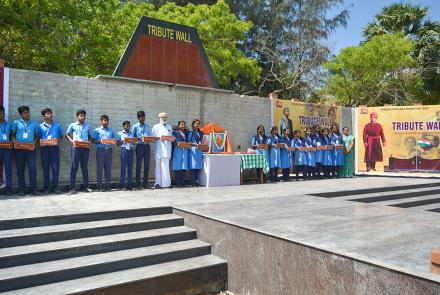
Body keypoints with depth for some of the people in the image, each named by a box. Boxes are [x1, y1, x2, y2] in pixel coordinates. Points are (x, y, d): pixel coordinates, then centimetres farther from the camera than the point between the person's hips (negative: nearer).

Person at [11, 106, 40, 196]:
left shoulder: (34, 124, 13)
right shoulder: (16, 123, 10)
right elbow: (12, 135, 10)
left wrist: (34, 143, -4)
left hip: (30, 149, 0)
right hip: (19, 149, 0)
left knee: (33, 168, -7)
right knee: (20, 169, 3)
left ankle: (33, 189, -4)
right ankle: (21, 189, 9)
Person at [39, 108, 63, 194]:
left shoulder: (57, 126, 10)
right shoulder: (41, 126, 8)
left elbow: (61, 136, 13)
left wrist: (58, 140, -7)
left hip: (55, 147, 0)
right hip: (45, 148, 0)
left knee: (56, 168, -2)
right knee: (46, 168, 4)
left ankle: (55, 186, 6)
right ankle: (47, 187, 11)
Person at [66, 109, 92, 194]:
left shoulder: (87, 126, 12)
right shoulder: (72, 125, 5)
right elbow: (67, 135, 10)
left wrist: (89, 142, 0)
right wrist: (72, 141, -7)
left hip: (86, 148, 3)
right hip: (76, 148, -3)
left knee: (84, 167, 8)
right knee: (74, 167, -1)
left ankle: (86, 186, 13)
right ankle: (72, 188, 2)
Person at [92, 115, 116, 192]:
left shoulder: (111, 130, 16)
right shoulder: (97, 130, 6)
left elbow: (114, 139, 16)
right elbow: (93, 140, 1)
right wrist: (100, 141, -17)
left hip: (109, 150, 3)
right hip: (100, 150, -3)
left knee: (108, 168, 4)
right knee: (99, 168, -3)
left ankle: (107, 185, 9)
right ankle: (99, 186, 0)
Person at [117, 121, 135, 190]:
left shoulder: (132, 133, 17)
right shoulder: (120, 133, 9)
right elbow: (118, 143, 5)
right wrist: (122, 141, -13)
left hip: (131, 150, 3)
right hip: (124, 150, -3)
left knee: (130, 168, 3)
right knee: (123, 168, -4)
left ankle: (130, 184, 6)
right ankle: (122, 185, -1)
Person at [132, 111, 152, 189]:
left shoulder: (147, 126, 14)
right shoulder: (135, 127, 3)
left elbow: (151, 135, 16)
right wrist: (139, 139, -15)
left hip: (147, 146, 4)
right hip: (140, 146, -4)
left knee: (147, 165, 4)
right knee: (139, 165, -1)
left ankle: (145, 183, 12)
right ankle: (138, 184, 5)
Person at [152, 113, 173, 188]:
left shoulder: (169, 127, 19)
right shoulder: (156, 127, 12)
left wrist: (170, 139, -4)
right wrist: (159, 138, -9)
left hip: (166, 148, 1)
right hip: (159, 148, -1)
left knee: (165, 165, -5)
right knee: (158, 165, -2)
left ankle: (165, 183, -2)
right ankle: (158, 183, 1)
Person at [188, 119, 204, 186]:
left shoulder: (201, 133, 14)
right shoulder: (191, 132, -2)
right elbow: (188, 142, -4)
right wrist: (195, 144, -16)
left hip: (199, 150, 6)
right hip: (193, 150, -6)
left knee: (199, 166, 4)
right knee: (193, 166, -5)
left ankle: (196, 181, 13)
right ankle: (193, 182, 0)